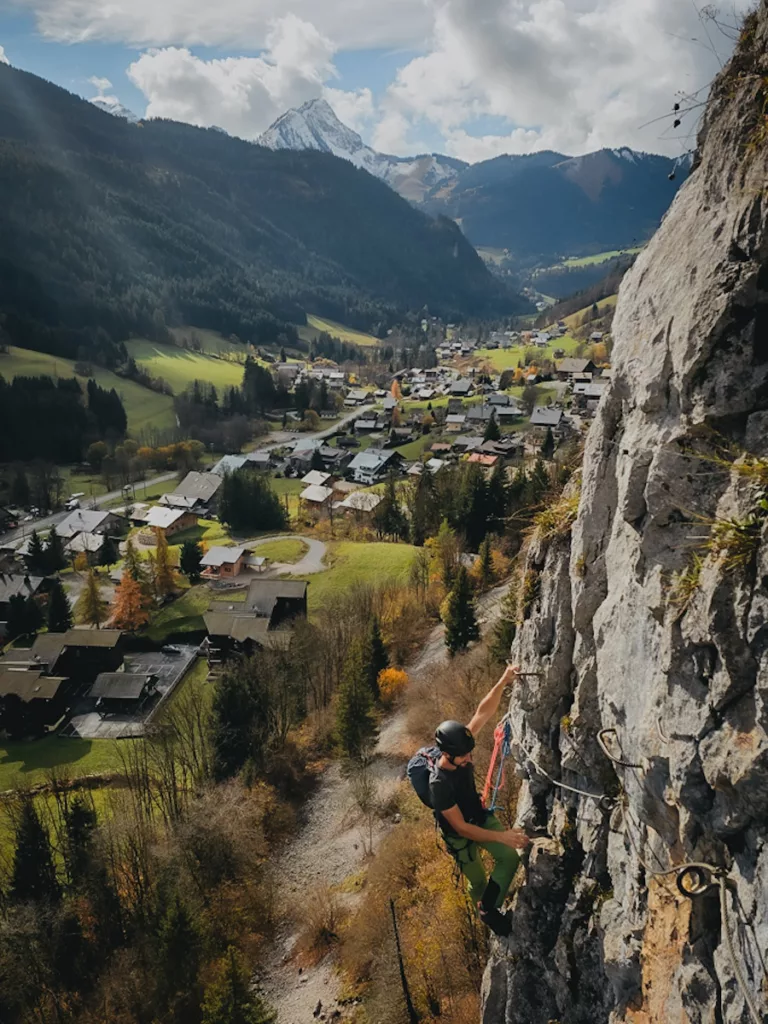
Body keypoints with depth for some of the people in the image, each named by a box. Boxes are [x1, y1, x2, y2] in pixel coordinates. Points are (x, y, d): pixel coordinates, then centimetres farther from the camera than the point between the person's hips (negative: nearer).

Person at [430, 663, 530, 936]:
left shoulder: (460, 748, -24)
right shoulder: (439, 784, -40)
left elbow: (482, 714, -21)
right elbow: (461, 828, -31)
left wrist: (503, 682, -34)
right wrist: (502, 836, -32)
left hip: (481, 817, 5)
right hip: (460, 836, -5)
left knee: (510, 858, -5)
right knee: (479, 883, 14)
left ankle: (488, 907, 14)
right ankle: (486, 913, 43)